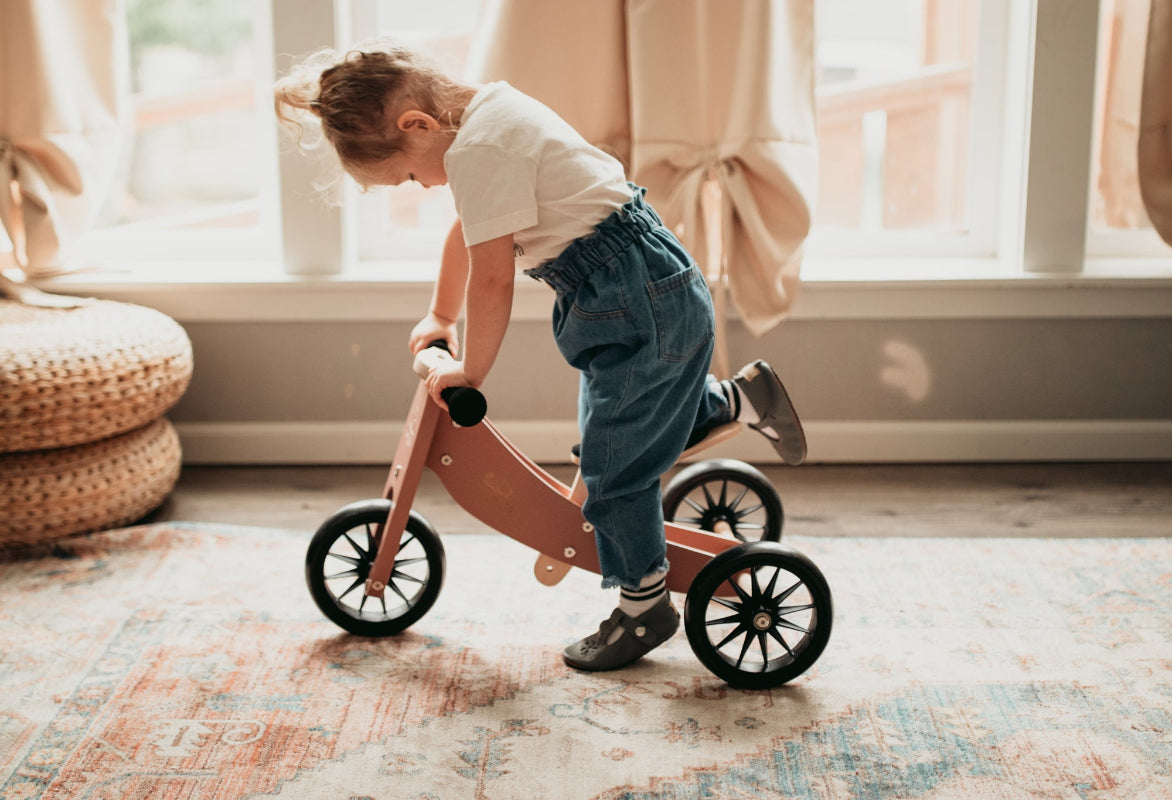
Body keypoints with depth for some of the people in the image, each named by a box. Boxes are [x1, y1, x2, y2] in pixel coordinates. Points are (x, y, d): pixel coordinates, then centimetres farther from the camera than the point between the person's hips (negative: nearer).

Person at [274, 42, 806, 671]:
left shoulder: (479, 149, -21)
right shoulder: (485, 109, 11)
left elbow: (492, 278, -19)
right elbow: (467, 232, 25)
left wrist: (470, 370, -5)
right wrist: (442, 318, 35)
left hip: (641, 310, -10)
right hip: (649, 292, 10)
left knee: (614, 466, 0)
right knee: (630, 430, 23)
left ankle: (644, 608, 14)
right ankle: (740, 398, 29)